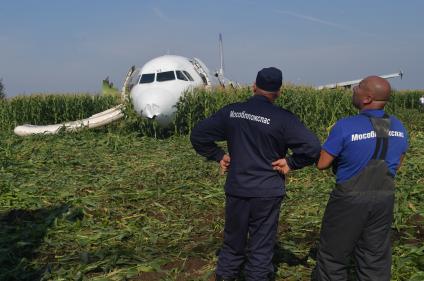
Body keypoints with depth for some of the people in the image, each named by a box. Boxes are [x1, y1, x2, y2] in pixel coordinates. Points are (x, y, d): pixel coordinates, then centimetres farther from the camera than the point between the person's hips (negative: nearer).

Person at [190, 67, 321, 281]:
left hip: (236, 190, 3)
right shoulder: (283, 118, -11)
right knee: (261, 248, 9)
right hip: (267, 193, -3)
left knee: (233, 244, 19)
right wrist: (291, 163, -6)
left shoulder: (231, 111, 0)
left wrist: (219, 156, 9)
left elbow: (198, 135, 6)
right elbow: (313, 147, -19)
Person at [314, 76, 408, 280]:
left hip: (350, 198, -5)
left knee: (333, 255, 10)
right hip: (384, 199, 6)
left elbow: (321, 164, -13)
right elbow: (396, 164, 13)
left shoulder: (346, 126, -19)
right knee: (376, 257, 16)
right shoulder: (398, 127, 0)